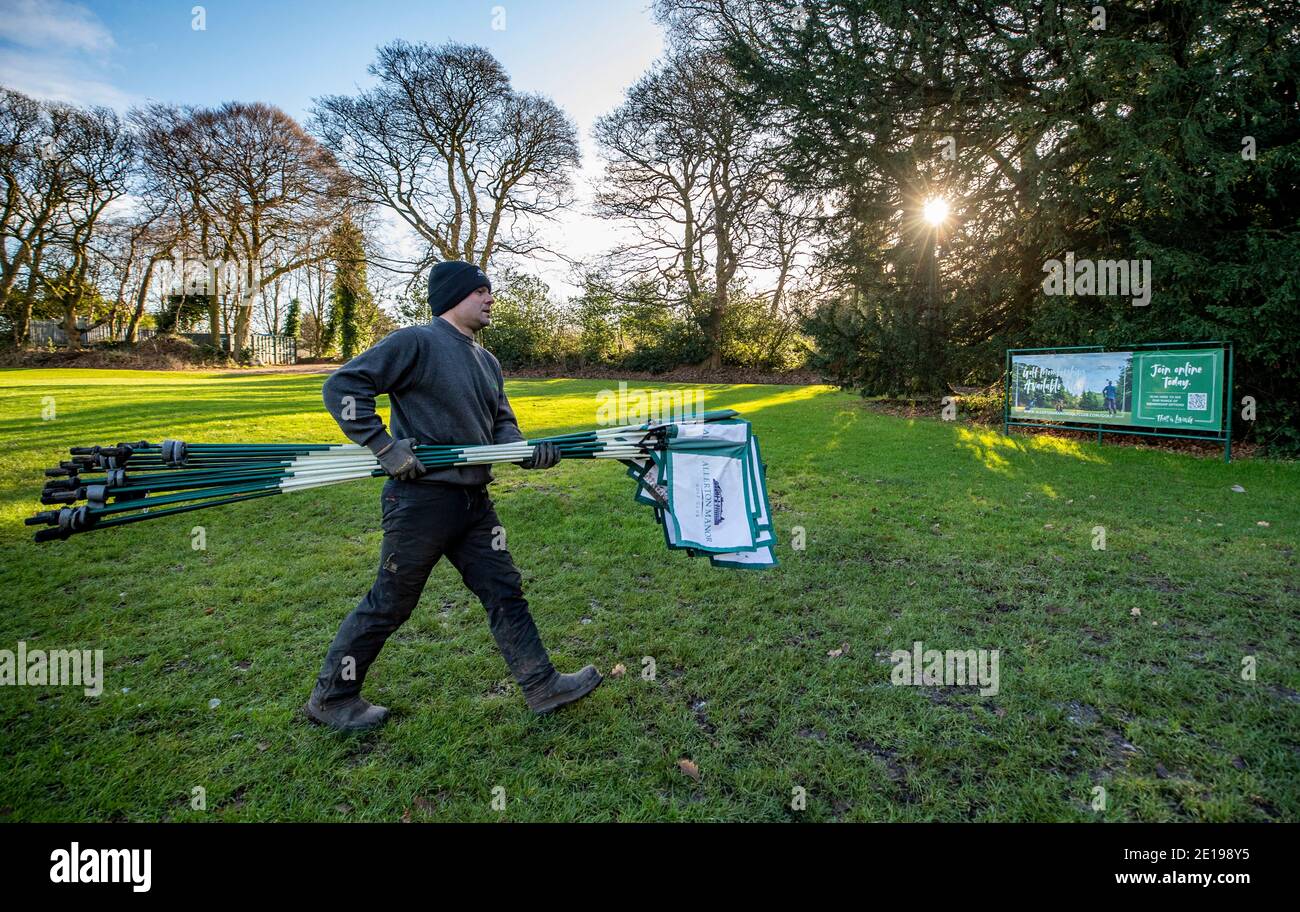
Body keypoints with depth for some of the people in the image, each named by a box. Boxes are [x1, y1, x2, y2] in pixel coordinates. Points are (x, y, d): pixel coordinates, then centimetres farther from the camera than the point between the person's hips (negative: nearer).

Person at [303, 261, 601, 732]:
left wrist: (526, 450, -3)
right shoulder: (416, 342, -11)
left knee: (505, 592, 10)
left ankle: (543, 687, 21)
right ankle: (330, 697, 28)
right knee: (389, 604, 6)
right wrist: (385, 447, -19)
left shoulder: (486, 361, 14)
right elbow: (342, 386, -15)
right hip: (421, 499, -8)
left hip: (473, 501, 8)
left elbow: (501, 423, 17)